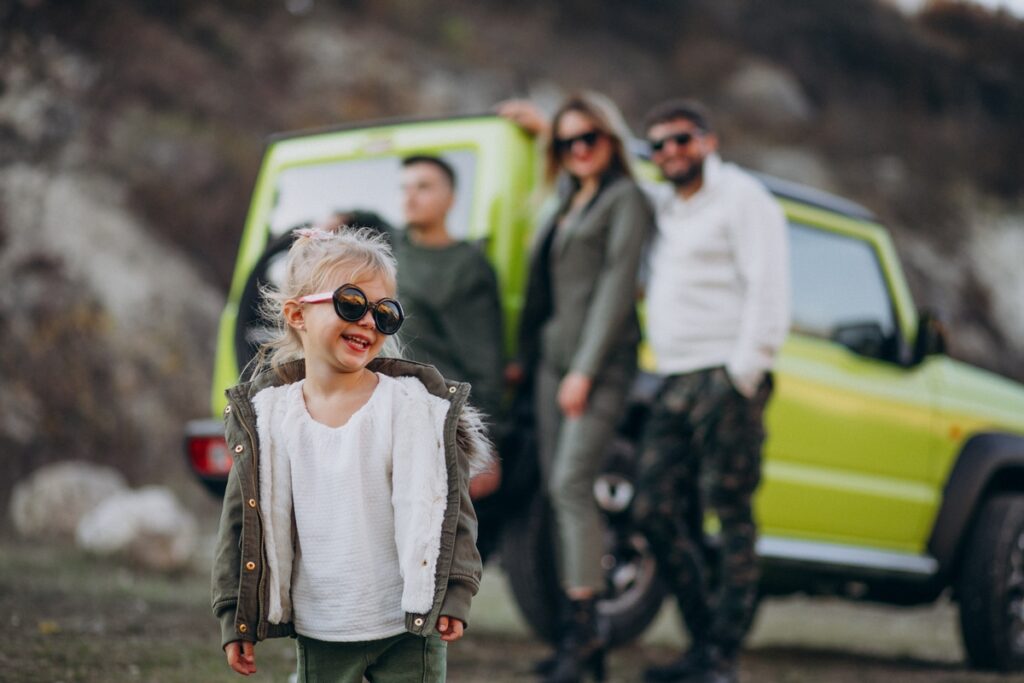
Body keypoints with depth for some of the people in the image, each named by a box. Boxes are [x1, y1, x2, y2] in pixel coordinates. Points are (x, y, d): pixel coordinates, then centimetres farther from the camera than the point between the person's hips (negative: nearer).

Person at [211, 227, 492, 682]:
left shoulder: (411, 404, -8)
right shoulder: (269, 416, -1)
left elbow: (443, 508, -5)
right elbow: (244, 521, 3)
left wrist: (453, 594, -8)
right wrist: (236, 617, 3)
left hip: (408, 627, -2)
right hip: (319, 634, 2)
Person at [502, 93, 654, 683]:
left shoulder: (626, 199, -2)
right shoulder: (570, 204, 21)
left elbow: (616, 285, -10)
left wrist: (586, 369, -16)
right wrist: (527, 356, 16)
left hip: (599, 363, -8)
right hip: (553, 359, 8)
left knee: (571, 482, -19)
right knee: (560, 490, 4)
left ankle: (583, 625, -17)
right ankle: (584, 634, 7)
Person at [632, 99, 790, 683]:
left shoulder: (742, 198, -2)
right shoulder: (662, 205, 22)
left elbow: (768, 290, -11)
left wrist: (745, 372, -17)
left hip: (726, 378, -8)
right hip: (676, 383, 8)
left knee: (731, 515, -7)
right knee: (658, 511, 4)